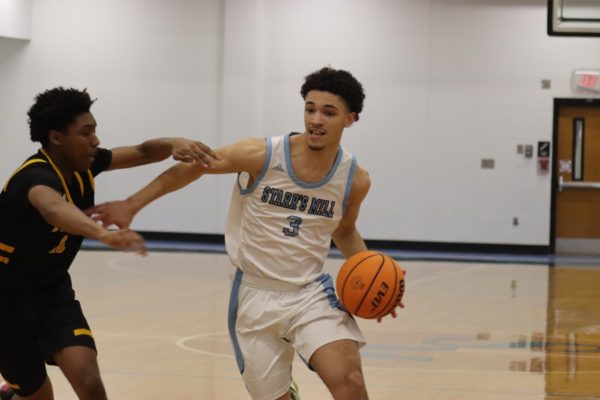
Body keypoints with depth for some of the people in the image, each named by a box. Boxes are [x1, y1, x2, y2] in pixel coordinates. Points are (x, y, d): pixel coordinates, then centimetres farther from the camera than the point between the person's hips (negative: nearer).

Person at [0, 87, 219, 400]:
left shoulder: (83, 164, -5)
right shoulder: (36, 176, -30)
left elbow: (143, 153, -2)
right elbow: (53, 208, -53)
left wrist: (175, 144, -26)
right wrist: (103, 233, -73)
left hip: (53, 291, 6)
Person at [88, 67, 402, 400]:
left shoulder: (355, 180, -6)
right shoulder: (261, 156, -16)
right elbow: (189, 170, -2)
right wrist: (131, 205, -1)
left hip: (310, 293, 1)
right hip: (255, 296, -1)